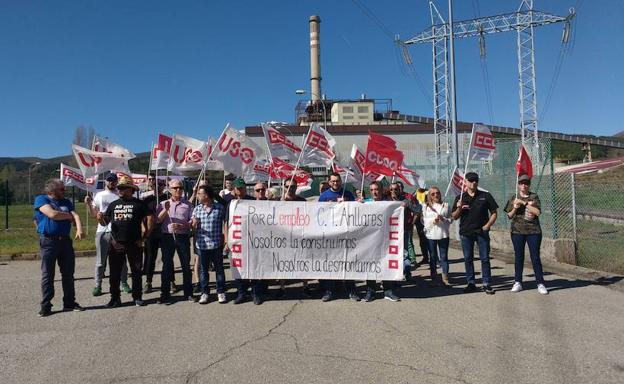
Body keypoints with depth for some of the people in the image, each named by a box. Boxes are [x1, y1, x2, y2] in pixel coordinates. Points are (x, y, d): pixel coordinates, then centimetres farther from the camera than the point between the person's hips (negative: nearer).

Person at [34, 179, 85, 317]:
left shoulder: (66, 202, 15)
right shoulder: (41, 199, 0)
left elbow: (75, 216, 1)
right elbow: (52, 214, -15)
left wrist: (79, 229, -18)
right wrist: (69, 216, 1)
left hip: (65, 241, 5)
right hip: (48, 242, -5)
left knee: (68, 274, 7)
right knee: (47, 275, 0)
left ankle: (69, 303, 16)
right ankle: (45, 306, 8)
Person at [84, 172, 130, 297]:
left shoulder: (121, 195, 6)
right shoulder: (99, 195, 9)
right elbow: (94, 214, 9)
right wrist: (88, 204, -5)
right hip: (102, 231, 0)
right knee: (100, 261, 5)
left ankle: (124, 283, 16)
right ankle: (98, 285, 12)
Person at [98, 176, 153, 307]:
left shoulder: (139, 204, -1)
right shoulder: (113, 204, 11)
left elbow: (150, 219, -4)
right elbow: (105, 223, 13)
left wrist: (144, 237, -6)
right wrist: (100, 218, -10)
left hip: (134, 244, -3)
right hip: (116, 244, 3)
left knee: (136, 272, 6)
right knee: (114, 273, 7)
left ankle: (137, 297, 17)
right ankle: (115, 298, 18)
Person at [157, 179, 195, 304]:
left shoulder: (187, 204, 8)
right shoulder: (163, 204, 11)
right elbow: (158, 220, 1)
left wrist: (181, 226, -14)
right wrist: (166, 210, -13)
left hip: (183, 237, 0)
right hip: (168, 237, 1)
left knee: (186, 265, 4)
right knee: (167, 265, 3)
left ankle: (188, 293, 13)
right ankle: (165, 294, 9)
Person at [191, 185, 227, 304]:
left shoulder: (220, 208, -4)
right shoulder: (197, 209, 4)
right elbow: (192, 227, 9)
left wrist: (224, 239, 1)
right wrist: (193, 224, -14)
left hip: (216, 244, -2)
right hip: (202, 244, 3)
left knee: (219, 269, 8)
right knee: (203, 269, 10)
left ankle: (221, 292, 20)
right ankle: (205, 292, 22)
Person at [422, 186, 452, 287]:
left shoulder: (445, 205, 8)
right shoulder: (426, 206, 6)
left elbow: (450, 220, 7)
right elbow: (423, 220, 1)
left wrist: (443, 219, -13)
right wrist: (433, 220, -15)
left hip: (443, 234, 0)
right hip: (430, 234, 0)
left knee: (444, 256, 1)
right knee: (433, 257, 8)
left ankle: (445, 279, 6)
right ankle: (433, 278, 18)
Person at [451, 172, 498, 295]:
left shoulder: (485, 196, 3)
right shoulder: (460, 198, 6)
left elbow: (494, 213, 6)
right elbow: (454, 217, 7)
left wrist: (487, 225, -7)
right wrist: (459, 208, -13)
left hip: (482, 232, -1)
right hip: (466, 233, 1)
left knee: (485, 258, 2)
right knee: (468, 259, 7)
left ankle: (486, 284, 9)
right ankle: (471, 283, 17)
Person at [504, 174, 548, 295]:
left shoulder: (534, 197, 4)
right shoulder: (514, 198, 7)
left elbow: (537, 212, -11)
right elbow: (509, 216, 8)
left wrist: (524, 203, -15)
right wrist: (515, 208, -10)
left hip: (533, 231, -1)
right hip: (517, 231, 1)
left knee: (535, 257, 0)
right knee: (519, 257, 7)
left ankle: (540, 283, 7)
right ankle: (518, 282, 14)